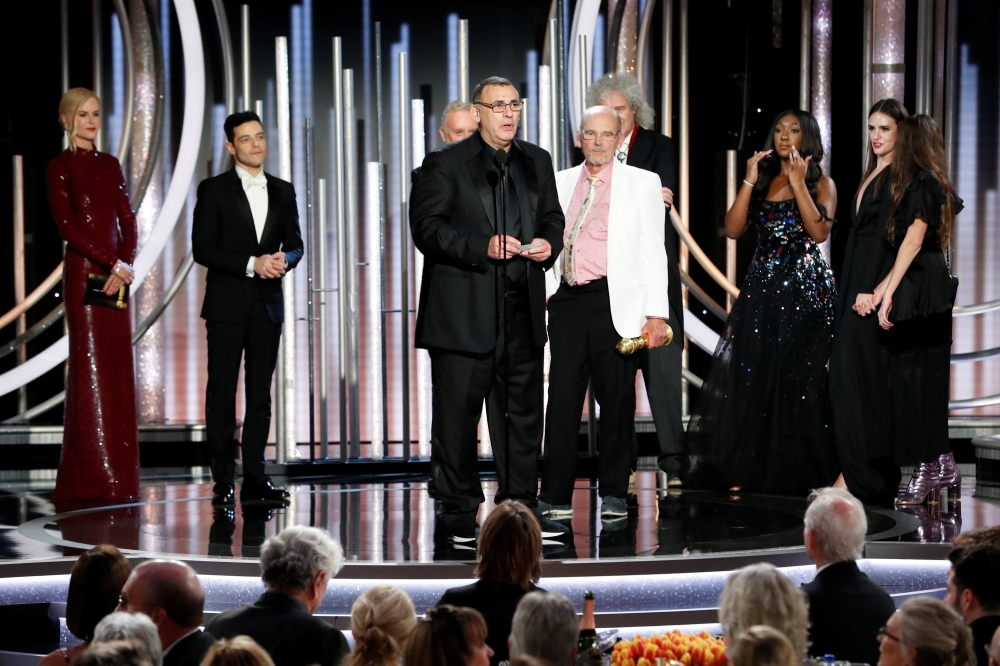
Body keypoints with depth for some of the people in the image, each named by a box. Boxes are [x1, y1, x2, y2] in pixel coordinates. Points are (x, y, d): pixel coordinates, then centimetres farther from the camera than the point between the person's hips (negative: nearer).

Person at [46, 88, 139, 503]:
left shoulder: (110, 166, 15)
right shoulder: (60, 168, -2)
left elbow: (128, 222, 10)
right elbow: (67, 226, -10)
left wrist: (126, 266, -7)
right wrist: (111, 263, -15)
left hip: (117, 277, 6)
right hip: (83, 274, -6)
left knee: (118, 373, 5)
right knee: (91, 371, -6)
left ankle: (120, 477, 9)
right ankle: (94, 480, -3)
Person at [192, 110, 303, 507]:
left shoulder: (282, 191, 13)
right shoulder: (214, 190, 0)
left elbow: (295, 244, 14)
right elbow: (202, 248, -7)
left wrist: (284, 259, -10)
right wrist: (252, 264, -16)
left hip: (268, 305, 4)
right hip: (227, 305, -4)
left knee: (261, 393, 5)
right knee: (222, 392, -2)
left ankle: (254, 479, 8)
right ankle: (223, 481, 0)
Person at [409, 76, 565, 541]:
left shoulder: (537, 162, 15)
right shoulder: (445, 164, -1)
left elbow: (552, 217, 23)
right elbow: (426, 227, -10)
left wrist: (549, 244, 0)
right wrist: (482, 247, -20)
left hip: (522, 311, 5)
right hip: (463, 311, -5)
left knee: (523, 415, 9)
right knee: (456, 415, -1)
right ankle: (459, 512, 8)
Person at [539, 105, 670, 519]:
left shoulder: (641, 183, 4)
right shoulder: (560, 183, 13)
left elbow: (653, 250, 0)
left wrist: (656, 314, -8)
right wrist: (541, 297, 9)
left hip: (615, 301, -3)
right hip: (567, 299, 3)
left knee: (615, 400, 3)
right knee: (563, 396, 1)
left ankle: (614, 495, 14)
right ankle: (556, 496, 6)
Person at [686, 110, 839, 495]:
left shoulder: (821, 184, 3)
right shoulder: (763, 181, 12)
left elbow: (819, 231, -14)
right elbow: (733, 229, 1)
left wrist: (797, 182, -14)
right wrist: (749, 181, -6)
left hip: (806, 289, -3)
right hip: (762, 288, 4)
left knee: (800, 380, -4)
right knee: (753, 378, 0)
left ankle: (801, 470, 3)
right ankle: (749, 468, 4)